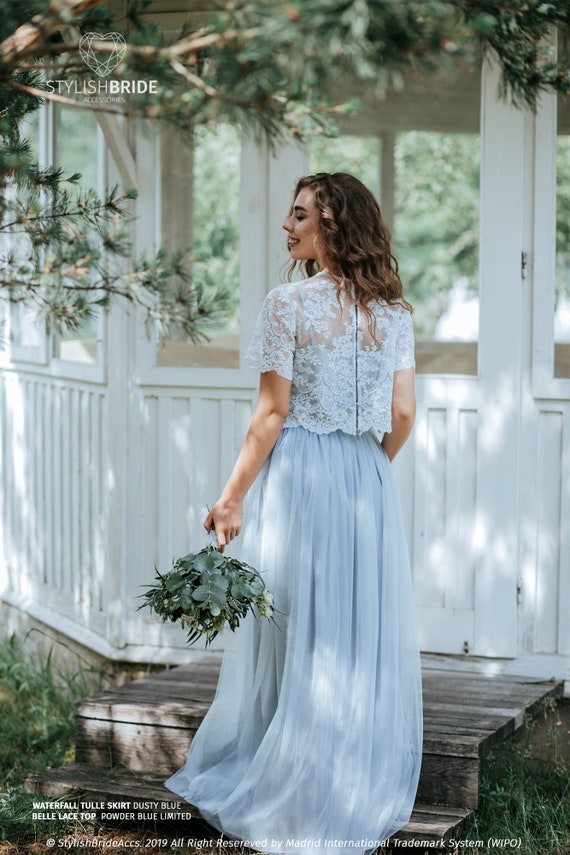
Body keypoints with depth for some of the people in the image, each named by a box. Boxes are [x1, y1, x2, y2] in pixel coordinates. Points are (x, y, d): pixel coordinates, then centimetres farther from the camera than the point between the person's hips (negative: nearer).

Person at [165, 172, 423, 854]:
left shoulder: (288, 305, -9)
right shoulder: (393, 311, 6)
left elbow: (272, 415, -11)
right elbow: (402, 414, 5)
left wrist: (232, 498, -5)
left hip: (299, 475, -5)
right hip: (369, 482, 5)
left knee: (299, 635, 3)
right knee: (366, 635, 10)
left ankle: (296, 800, 12)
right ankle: (367, 790, 18)